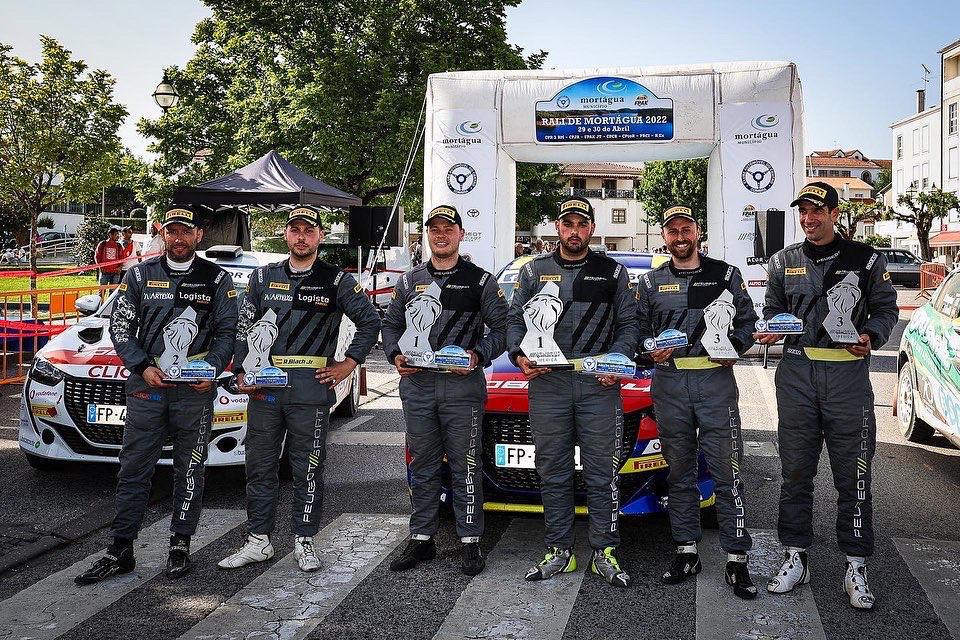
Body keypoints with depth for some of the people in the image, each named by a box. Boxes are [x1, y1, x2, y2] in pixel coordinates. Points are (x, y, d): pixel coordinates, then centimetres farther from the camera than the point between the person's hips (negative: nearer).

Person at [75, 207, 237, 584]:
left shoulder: (217, 280, 5)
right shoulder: (140, 276, 9)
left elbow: (227, 332, 5)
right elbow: (120, 327, 7)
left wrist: (212, 370, -11)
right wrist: (142, 367, -8)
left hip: (195, 389, -1)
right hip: (146, 385, 1)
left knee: (190, 470, 6)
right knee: (134, 470, 3)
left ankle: (180, 546, 17)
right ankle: (121, 550, 11)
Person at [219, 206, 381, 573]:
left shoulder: (336, 281, 3)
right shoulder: (264, 277, 12)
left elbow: (370, 322, 6)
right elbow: (243, 327, 13)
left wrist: (348, 364, 0)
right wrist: (241, 373, 4)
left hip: (311, 388, -3)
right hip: (263, 387, 3)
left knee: (308, 469, 3)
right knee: (259, 466, 8)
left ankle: (304, 542, 15)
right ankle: (258, 540, 19)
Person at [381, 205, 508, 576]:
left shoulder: (481, 281, 3)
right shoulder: (410, 281, 14)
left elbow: (501, 328, 2)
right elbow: (391, 325, 17)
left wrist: (478, 356, -14)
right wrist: (395, 355, -1)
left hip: (463, 388, -3)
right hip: (417, 387, 4)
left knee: (465, 467, 1)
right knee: (422, 467, 11)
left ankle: (470, 543, 11)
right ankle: (421, 539, 21)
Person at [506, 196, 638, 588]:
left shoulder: (613, 272, 10)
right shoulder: (534, 271, 12)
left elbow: (628, 324, 8)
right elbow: (515, 320, 11)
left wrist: (618, 361, -9)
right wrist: (519, 356, -7)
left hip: (599, 385, -1)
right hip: (547, 384, 1)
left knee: (602, 474, 1)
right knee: (553, 474, 7)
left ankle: (604, 553, 11)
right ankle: (559, 551, 16)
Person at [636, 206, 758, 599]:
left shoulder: (725, 275, 9)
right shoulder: (651, 282, 13)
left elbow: (748, 320, 11)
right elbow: (638, 327, 13)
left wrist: (734, 348, -7)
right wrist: (651, 350, -7)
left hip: (716, 379, -2)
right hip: (668, 382, 2)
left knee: (726, 471, -5)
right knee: (679, 471, 9)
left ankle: (736, 559, 2)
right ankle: (686, 552, 19)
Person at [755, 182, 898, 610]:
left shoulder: (865, 259, 5)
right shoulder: (784, 261, 12)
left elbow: (886, 309, 8)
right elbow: (772, 308, 19)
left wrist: (871, 336, -11)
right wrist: (769, 330, -3)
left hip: (848, 374, -2)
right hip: (796, 372, 3)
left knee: (853, 475, 0)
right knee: (795, 471, 7)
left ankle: (856, 567, 11)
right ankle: (795, 558, 18)